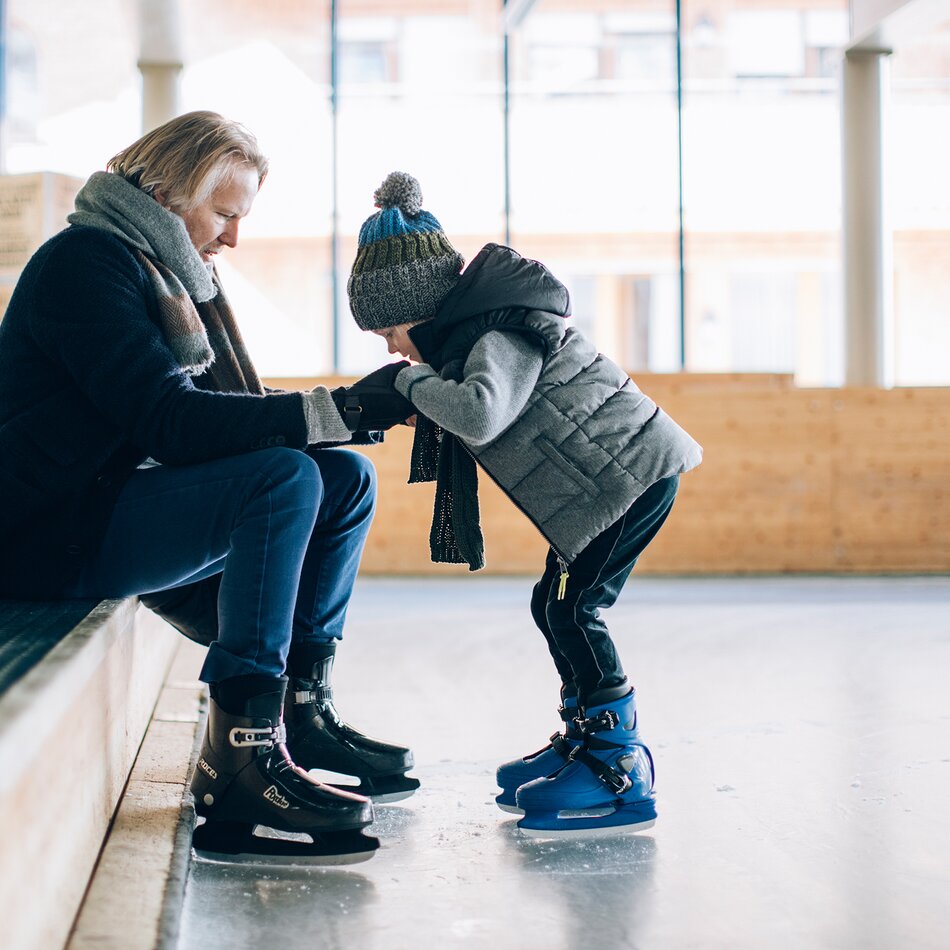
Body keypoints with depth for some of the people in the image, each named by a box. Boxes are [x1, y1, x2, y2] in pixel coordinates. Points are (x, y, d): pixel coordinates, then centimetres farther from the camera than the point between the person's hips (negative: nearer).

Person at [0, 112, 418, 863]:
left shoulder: (171, 273, 17)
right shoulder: (86, 260, -13)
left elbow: (219, 419, 9)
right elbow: (169, 421, -25)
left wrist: (353, 411, -6)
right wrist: (334, 411, -27)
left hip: (121, 507, 10)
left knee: (345, 479, 2)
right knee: (285, 478, -27)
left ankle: (301, 709, 0)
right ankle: (242, 755, -29)